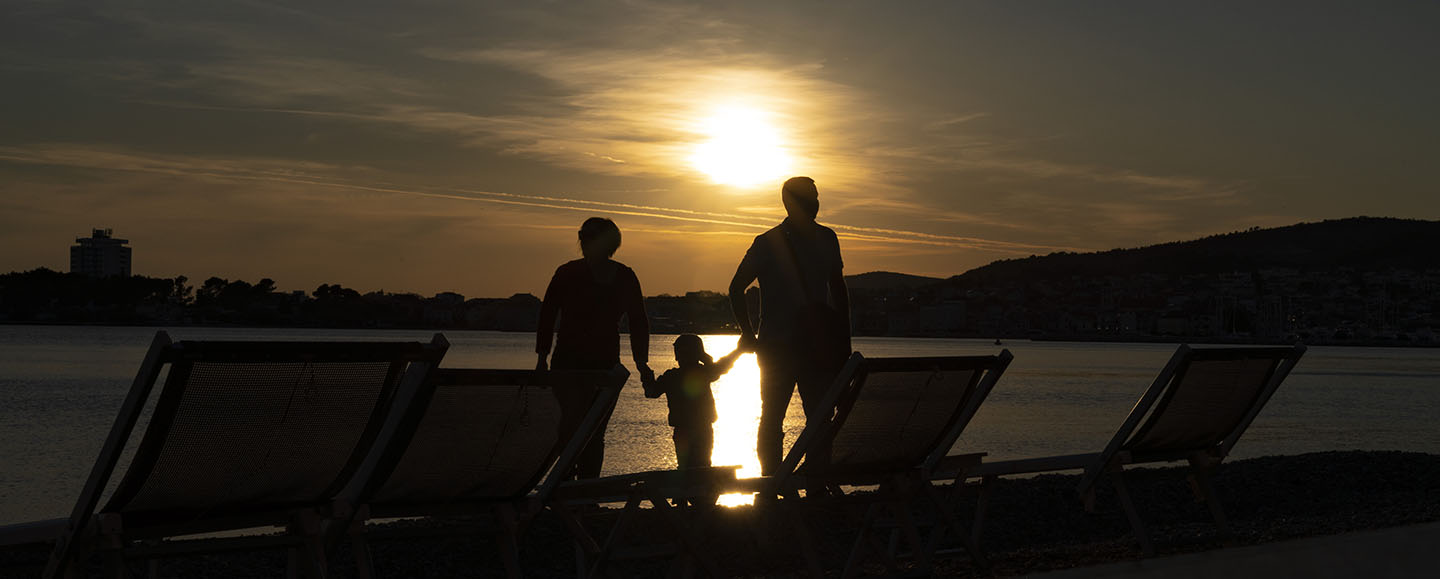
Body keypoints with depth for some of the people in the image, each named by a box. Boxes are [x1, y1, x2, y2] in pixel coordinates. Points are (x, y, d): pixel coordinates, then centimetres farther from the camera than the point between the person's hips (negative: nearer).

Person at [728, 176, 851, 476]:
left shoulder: (826, 239, 9)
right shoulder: (768, 244, -4)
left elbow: (838, 288, 18)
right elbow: (736, 288, 4)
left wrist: (843, 339, 11)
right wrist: (748, 335, -2)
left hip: (818, 346, 3)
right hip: (778, 347, -3)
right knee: (771, 420, 2)